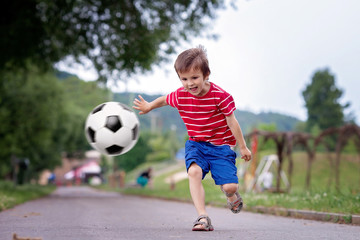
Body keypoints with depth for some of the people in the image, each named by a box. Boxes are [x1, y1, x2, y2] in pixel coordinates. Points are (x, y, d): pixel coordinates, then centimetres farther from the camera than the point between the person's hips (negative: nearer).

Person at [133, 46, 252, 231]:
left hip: (220, 145, -3)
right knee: (194, 171, -29)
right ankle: (203, 217, -29)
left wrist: (243, 147, -3)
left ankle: (231, 195, 29)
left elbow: (232, 122, -10)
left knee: (230, 186, -13)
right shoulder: (180, 96, -8)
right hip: (196, 144, 3)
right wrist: (149, 106, 30)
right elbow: (164, 99, 16)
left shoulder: (220, 96, -18)